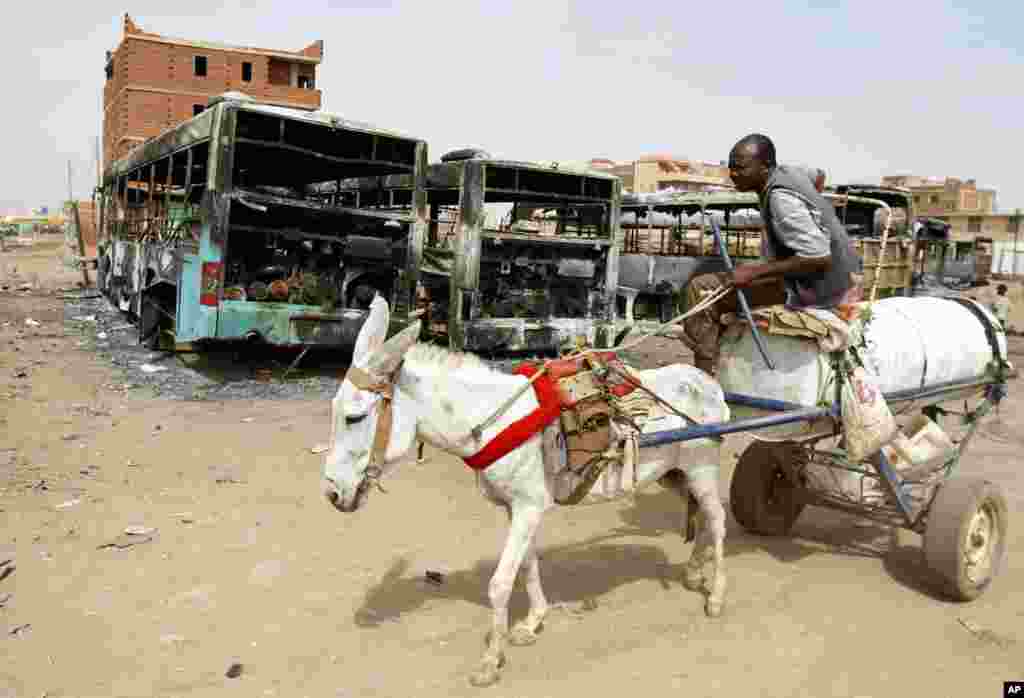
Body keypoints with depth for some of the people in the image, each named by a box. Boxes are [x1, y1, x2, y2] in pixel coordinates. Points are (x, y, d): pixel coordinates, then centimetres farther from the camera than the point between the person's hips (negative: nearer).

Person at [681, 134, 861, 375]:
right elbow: (818, 175, 28)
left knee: (701, 289, -15)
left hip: (815, 289, -10)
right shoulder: (790, 171, 3)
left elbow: (819, 258, -31)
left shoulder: (781, 198, -25)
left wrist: (754, 272, -27)